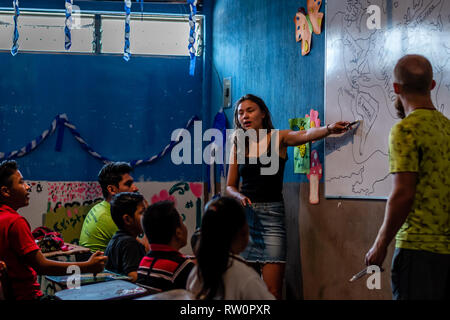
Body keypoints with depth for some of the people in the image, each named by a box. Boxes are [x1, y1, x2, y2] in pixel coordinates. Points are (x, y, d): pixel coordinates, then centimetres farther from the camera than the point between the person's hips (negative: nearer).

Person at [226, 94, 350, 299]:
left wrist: (329, 128, -35)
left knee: (272, 291, -8)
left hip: (272, 214, -3)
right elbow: (230, 186, 14)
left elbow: (306, 135, -16)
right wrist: (240, 196, -8)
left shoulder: (278, 138, 3)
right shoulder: (238, 145, 11)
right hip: (244, 214, 3)